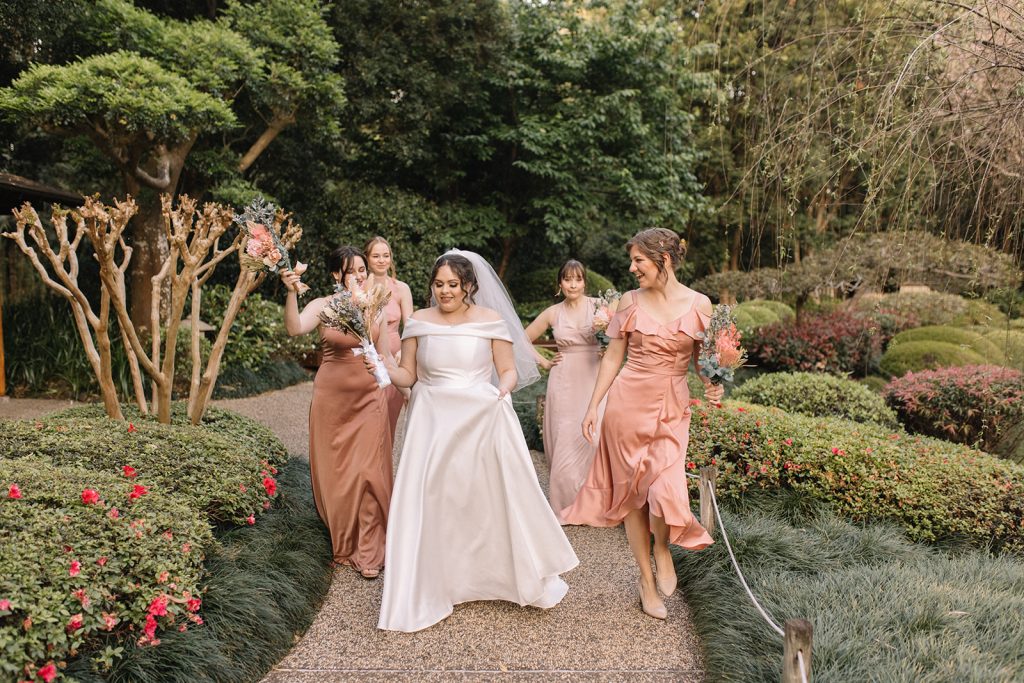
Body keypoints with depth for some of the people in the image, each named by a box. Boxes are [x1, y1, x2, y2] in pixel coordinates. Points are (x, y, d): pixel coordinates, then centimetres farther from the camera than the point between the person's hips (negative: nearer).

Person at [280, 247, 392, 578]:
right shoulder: (323, 306, -5)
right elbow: (295, 328, -24)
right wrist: (291, 292, -36)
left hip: (369, 397, 0)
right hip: (332, 397, 0)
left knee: (367, 471, -4)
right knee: (335, 471, 10)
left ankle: (367, 552, 5)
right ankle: (343, 542, 32)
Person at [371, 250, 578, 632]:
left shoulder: (492, 321, -1)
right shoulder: (419, 322, 3)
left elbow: (509, 371, 2)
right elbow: (407, 377, 5)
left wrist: (503, 390, -18)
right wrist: (386, 367, -14)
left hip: (482, 421, -1)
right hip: (433, 423, 2)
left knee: (495, 498, 3)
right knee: (431, 504, 3)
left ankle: (526, 577, 26)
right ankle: (428, 590, 20)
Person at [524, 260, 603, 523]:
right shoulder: (552, 313, 6)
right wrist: (544, 362, 7)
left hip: (593, 381, -1)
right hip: (564, 383, 1)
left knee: (592, 442, -6)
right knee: (565, 445, 1)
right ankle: (566, 507, 15)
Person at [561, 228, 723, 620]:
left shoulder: (698, 304, 0)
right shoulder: (630, 302, 1)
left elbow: (704, 359, 9)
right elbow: (613, 358, 5)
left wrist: (712, 386, -12)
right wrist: (592, 407, 2)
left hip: (672, 409, -1)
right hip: (628, 402, 1)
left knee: (665, 491, -15)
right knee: (633, 492, 6)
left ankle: (663, 548, 20)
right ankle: (646, 581, 24)